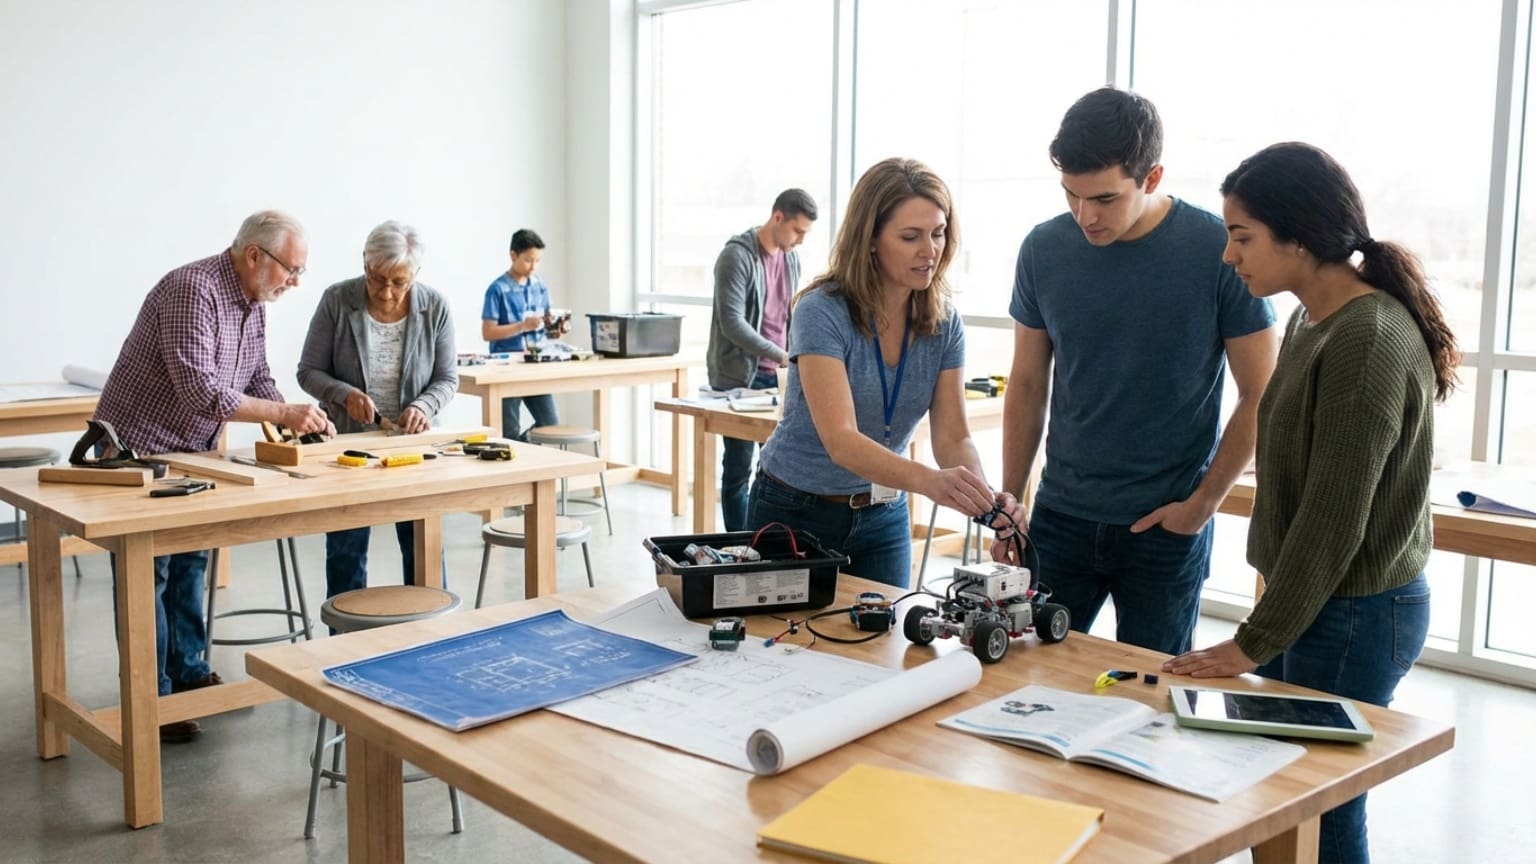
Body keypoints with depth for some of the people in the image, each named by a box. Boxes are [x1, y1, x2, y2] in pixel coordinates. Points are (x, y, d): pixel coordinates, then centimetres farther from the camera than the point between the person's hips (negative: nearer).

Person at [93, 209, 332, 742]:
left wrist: (298, 420, -7)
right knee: (147, 575, -2)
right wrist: (284, 413, -28)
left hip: (190, 453, 9)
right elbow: (200, 390, -32)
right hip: (139, 449, -9)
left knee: (190, 564, 15)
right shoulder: (192, 291, -26)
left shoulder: (253, 305, 3)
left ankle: (189, 673, 27)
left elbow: (256, 379, 11)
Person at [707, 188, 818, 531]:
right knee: (738, 467, 1)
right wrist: (780, 356, -23)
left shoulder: (791, 259, 11)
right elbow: (731, 322, -20)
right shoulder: (737, 256, -12)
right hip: (739, 377, -6)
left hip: (776, 377, 7)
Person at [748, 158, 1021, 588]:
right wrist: (929, 480, -47)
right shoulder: (821, 312, -23)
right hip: (794, 511, -4)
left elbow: (952, 437, -9)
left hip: (883, 516, 4)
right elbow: (840, 440, -32)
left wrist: (984, 494, -30)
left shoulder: (944, 324, -6)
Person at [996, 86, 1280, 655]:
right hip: (1060, 517, 3)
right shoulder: (1044, 249, -3)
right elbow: (1027, 386, 6)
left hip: (1168, 525, -2)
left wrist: (1203, 502, -7)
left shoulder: (1220, 252, -12)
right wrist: (1009, 503, 5)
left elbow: (1261, 396, -4)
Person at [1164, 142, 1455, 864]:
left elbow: (1334, 519, -20)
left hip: (1353, 616, -8)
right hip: (1307, 598, 8)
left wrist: (1254, 642, -16)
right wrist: (1270, 601, 14)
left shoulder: (1368, 339, -20)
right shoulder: (1313, 321, 8)